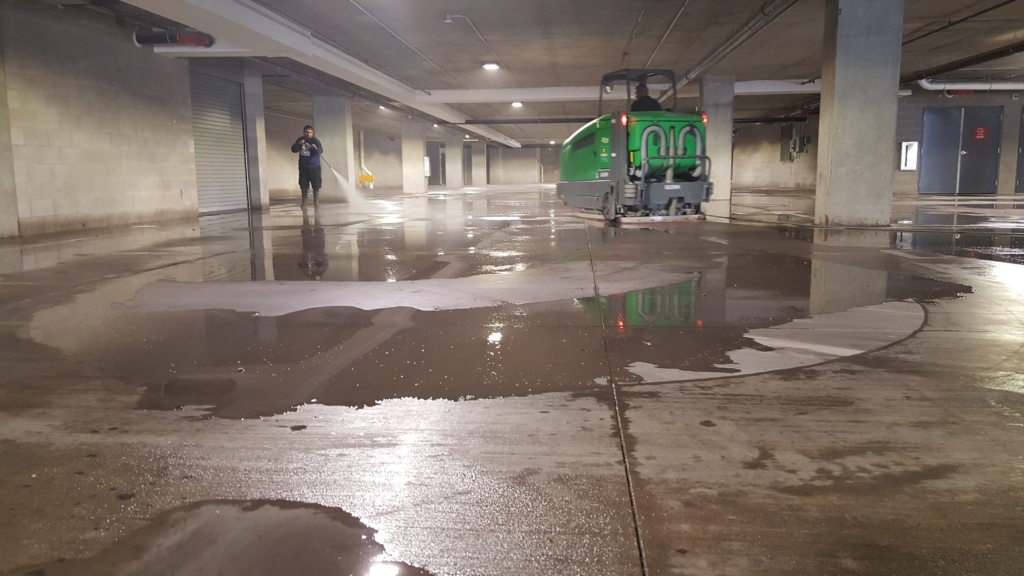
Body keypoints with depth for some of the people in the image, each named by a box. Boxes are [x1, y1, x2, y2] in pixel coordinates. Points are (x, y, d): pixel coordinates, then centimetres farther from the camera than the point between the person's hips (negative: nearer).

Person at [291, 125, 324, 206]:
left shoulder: (315, 140, -10)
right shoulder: (300, 139, 6)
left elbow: (321, 150, -24)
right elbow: (293, 149, 4)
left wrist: (316, 148, -47)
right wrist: (298, 144, -15)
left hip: (314, 166, -4)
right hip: (303, 166, 4)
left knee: (316, 185, -4)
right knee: (304, 185, 9)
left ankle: (316, 202, 4)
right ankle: (304, 202, 18)